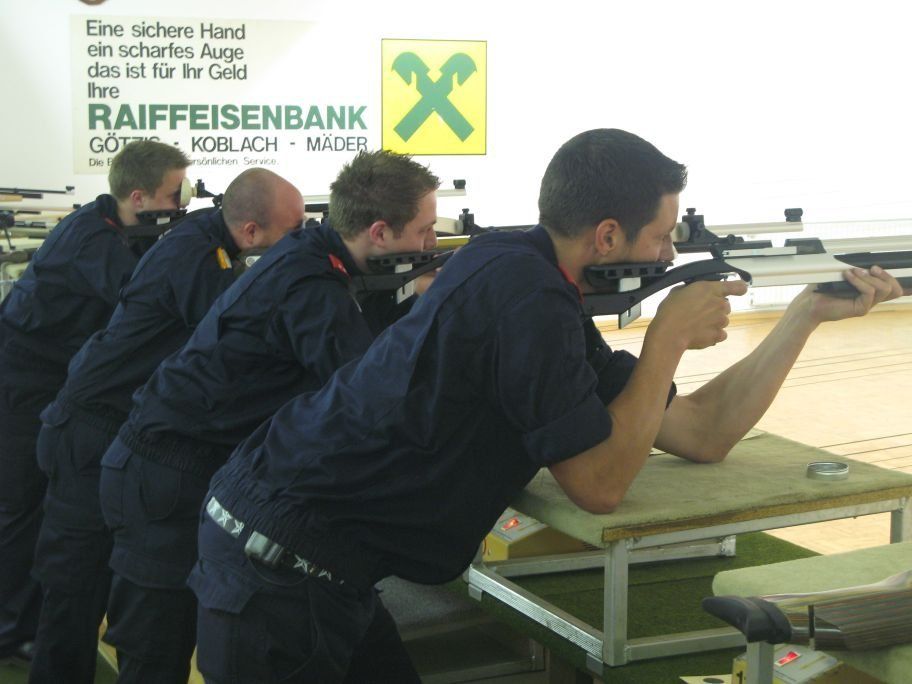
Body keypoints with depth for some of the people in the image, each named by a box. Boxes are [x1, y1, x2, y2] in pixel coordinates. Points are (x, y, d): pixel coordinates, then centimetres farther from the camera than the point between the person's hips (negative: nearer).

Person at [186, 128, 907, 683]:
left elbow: (701, 435, 11)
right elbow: (600, 484, -18)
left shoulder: (549, 300, 9)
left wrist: (809, 313, 11)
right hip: (280, 568, -9)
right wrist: (670, 336, -10)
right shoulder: (519, 287, -20)